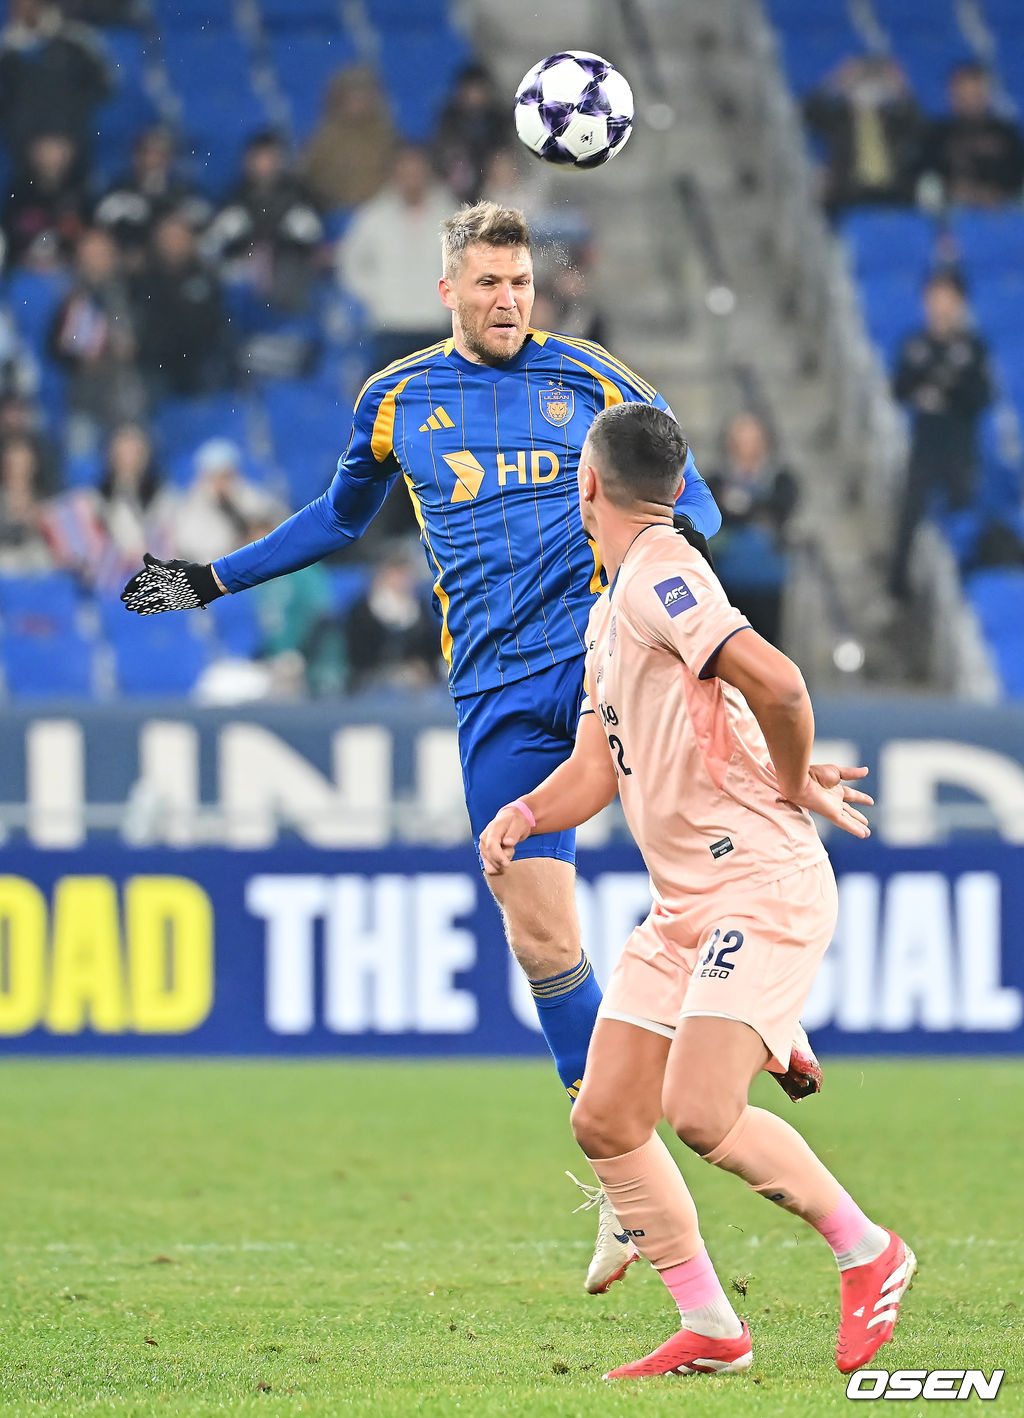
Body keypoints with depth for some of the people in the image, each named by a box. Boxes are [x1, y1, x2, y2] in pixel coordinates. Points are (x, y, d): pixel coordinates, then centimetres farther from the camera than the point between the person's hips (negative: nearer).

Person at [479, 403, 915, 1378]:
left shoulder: (658, 575, -14)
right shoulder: (609, 611, 17)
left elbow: (777, 683, -28)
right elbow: (599, 766, 19)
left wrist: (794, 786, -11)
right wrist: (523, 816, 0)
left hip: (762, 889, -10)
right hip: (681, 906, 10)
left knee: (698, 1109, -20)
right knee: (605, 1121, 2)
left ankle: (868, 1253, 0)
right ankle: (710, 1332, 11)